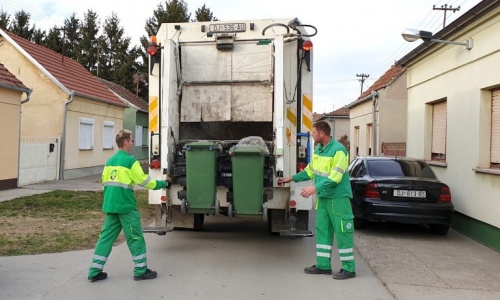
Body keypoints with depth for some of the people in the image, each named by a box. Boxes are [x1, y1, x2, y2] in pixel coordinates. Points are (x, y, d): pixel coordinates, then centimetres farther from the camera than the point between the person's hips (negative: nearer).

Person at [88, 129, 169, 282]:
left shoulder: (110, 161, 13)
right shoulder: (130, 160, -10)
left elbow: (105, 181, 18)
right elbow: (144, 181, -8)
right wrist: (162, 183, 5)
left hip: (110, 205, 7)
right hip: (126, 206, -7)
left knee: (106, 237, 11)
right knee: (135, 238, 3)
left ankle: (95, 271, 13)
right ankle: (141, 271, 11)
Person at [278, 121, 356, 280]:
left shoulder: (338, 150, -18)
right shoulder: (318, 149, 9)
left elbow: (335, 177, -24)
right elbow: (310, 170, 19)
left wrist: (316, 188, -27)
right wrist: (292, 178, 22)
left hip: (338, 198, -9)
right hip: (323, 197, 9)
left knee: (343, 232, -2)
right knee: (322, 231, 12)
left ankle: (348, 269, 7)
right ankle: (323, 265, 21)